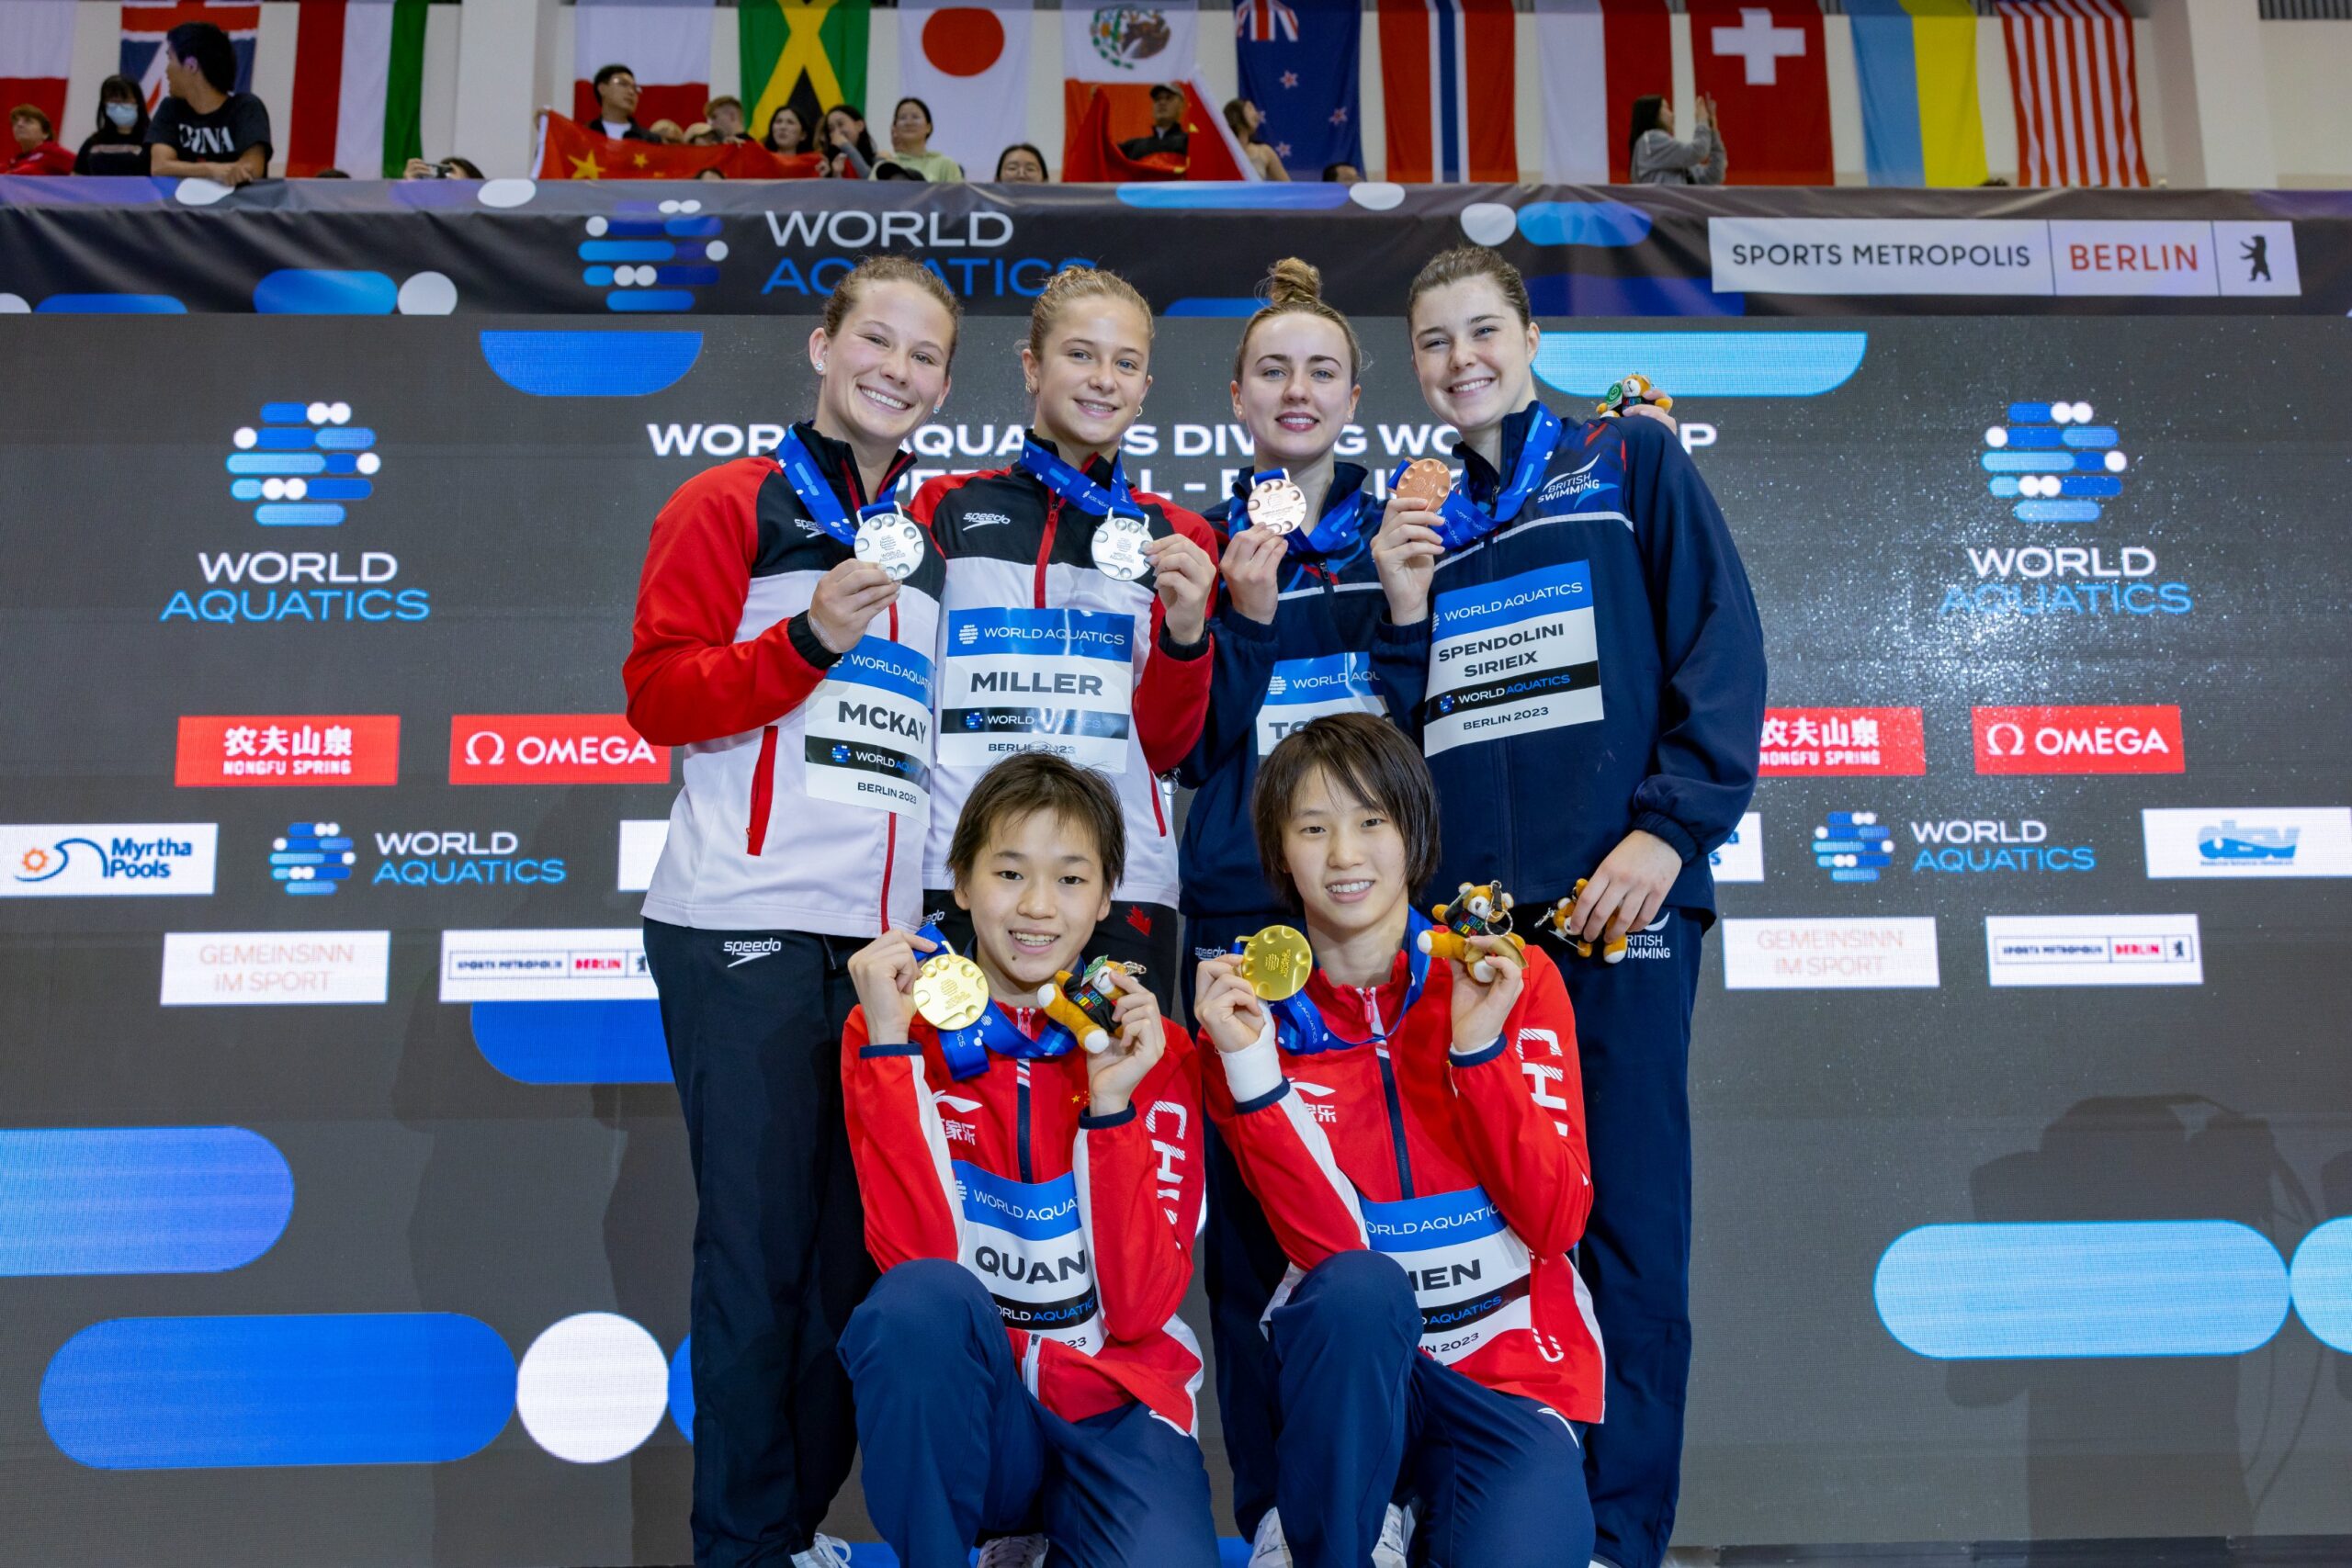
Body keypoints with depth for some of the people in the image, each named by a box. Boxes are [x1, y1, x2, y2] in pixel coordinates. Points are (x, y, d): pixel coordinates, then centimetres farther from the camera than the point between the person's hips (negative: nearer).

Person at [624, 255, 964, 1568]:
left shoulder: (934, 539, 19)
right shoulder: (732, 504, 5)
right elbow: (661, 694, -3)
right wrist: (810, 637, -16)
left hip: (887, 937, 5)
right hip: (749, 930, -5)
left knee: (858, 1240, 7)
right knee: (760, 1242, -2)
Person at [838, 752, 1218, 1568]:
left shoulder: (1154, 1049, -1)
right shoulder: (895, 1029, -3)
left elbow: (1141, 1309, -9)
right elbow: (918, 1257, -16)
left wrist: (1111, 1109, -19)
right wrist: (890, 1046, -21)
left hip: (1116, 1407, 1)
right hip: (954, 1408, 0)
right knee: (923, 1299, -32)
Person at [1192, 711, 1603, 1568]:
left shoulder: (1515, 978, -3)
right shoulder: (1255, 1008, -4)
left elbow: (1556, 1222, -9)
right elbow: (1328, 1245, -14)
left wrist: (1478, 1047, -21)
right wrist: (1249, 1071, -25)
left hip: (1514, 1368, 1)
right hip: (1350, 1358, 0)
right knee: (1356, 1290, -33)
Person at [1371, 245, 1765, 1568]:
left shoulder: (1632, 463, 9)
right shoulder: (1414, 517, 19)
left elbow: (1724, 652, 0)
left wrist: (1672, 826, -12)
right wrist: (1400, 602, 1)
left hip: (1614, 894, -3)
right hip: (1464, 911, 4)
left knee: (1626, 1224, -2)